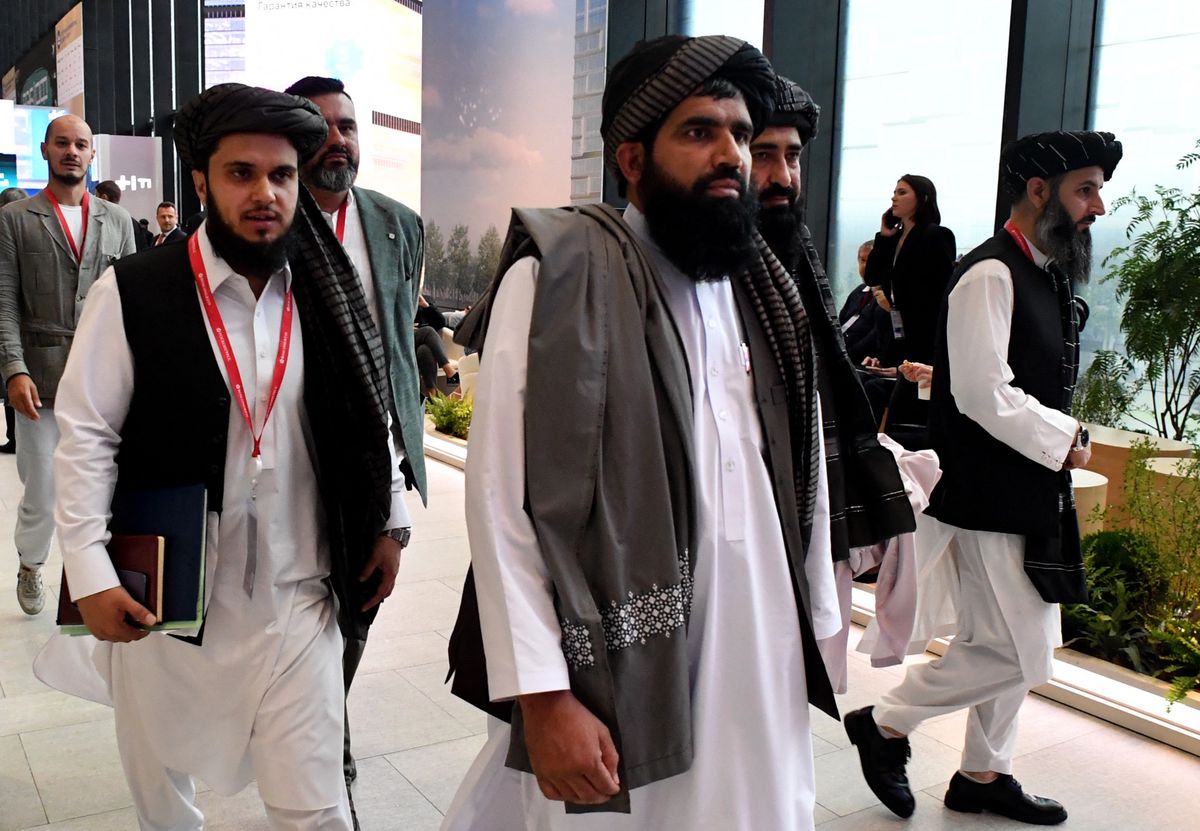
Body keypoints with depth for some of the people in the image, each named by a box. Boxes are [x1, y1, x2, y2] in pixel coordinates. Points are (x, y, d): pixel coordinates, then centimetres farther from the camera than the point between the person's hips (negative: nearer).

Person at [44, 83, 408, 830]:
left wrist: (390, 520, 10)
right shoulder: (133, 293, -9)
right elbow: (86, 437, -8)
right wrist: (90, 572, -13)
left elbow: (370, 416, 10)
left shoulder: (326, 294, 0)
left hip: (297, 597, 1)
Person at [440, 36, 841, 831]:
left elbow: (799, 475, 12)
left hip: (758, 662, 6)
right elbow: (503, 502, -15)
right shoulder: (559, 278, -12)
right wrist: (542, 697, -18)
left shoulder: (761, 289, 8)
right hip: (619, 671, -6)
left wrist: (815, 625, 12)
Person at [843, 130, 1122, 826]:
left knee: (1025, 648, 17)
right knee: (1016, 653, -6)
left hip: (1034, 499, 10)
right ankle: (886, 722, 13)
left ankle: (984, 774, 34)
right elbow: (985, 395, -25)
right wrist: (1065, 440, -13)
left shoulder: (1049, 277, 14)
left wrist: (1065, 434, 5)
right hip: (990, 500, -10)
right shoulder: (991, 275, -17)